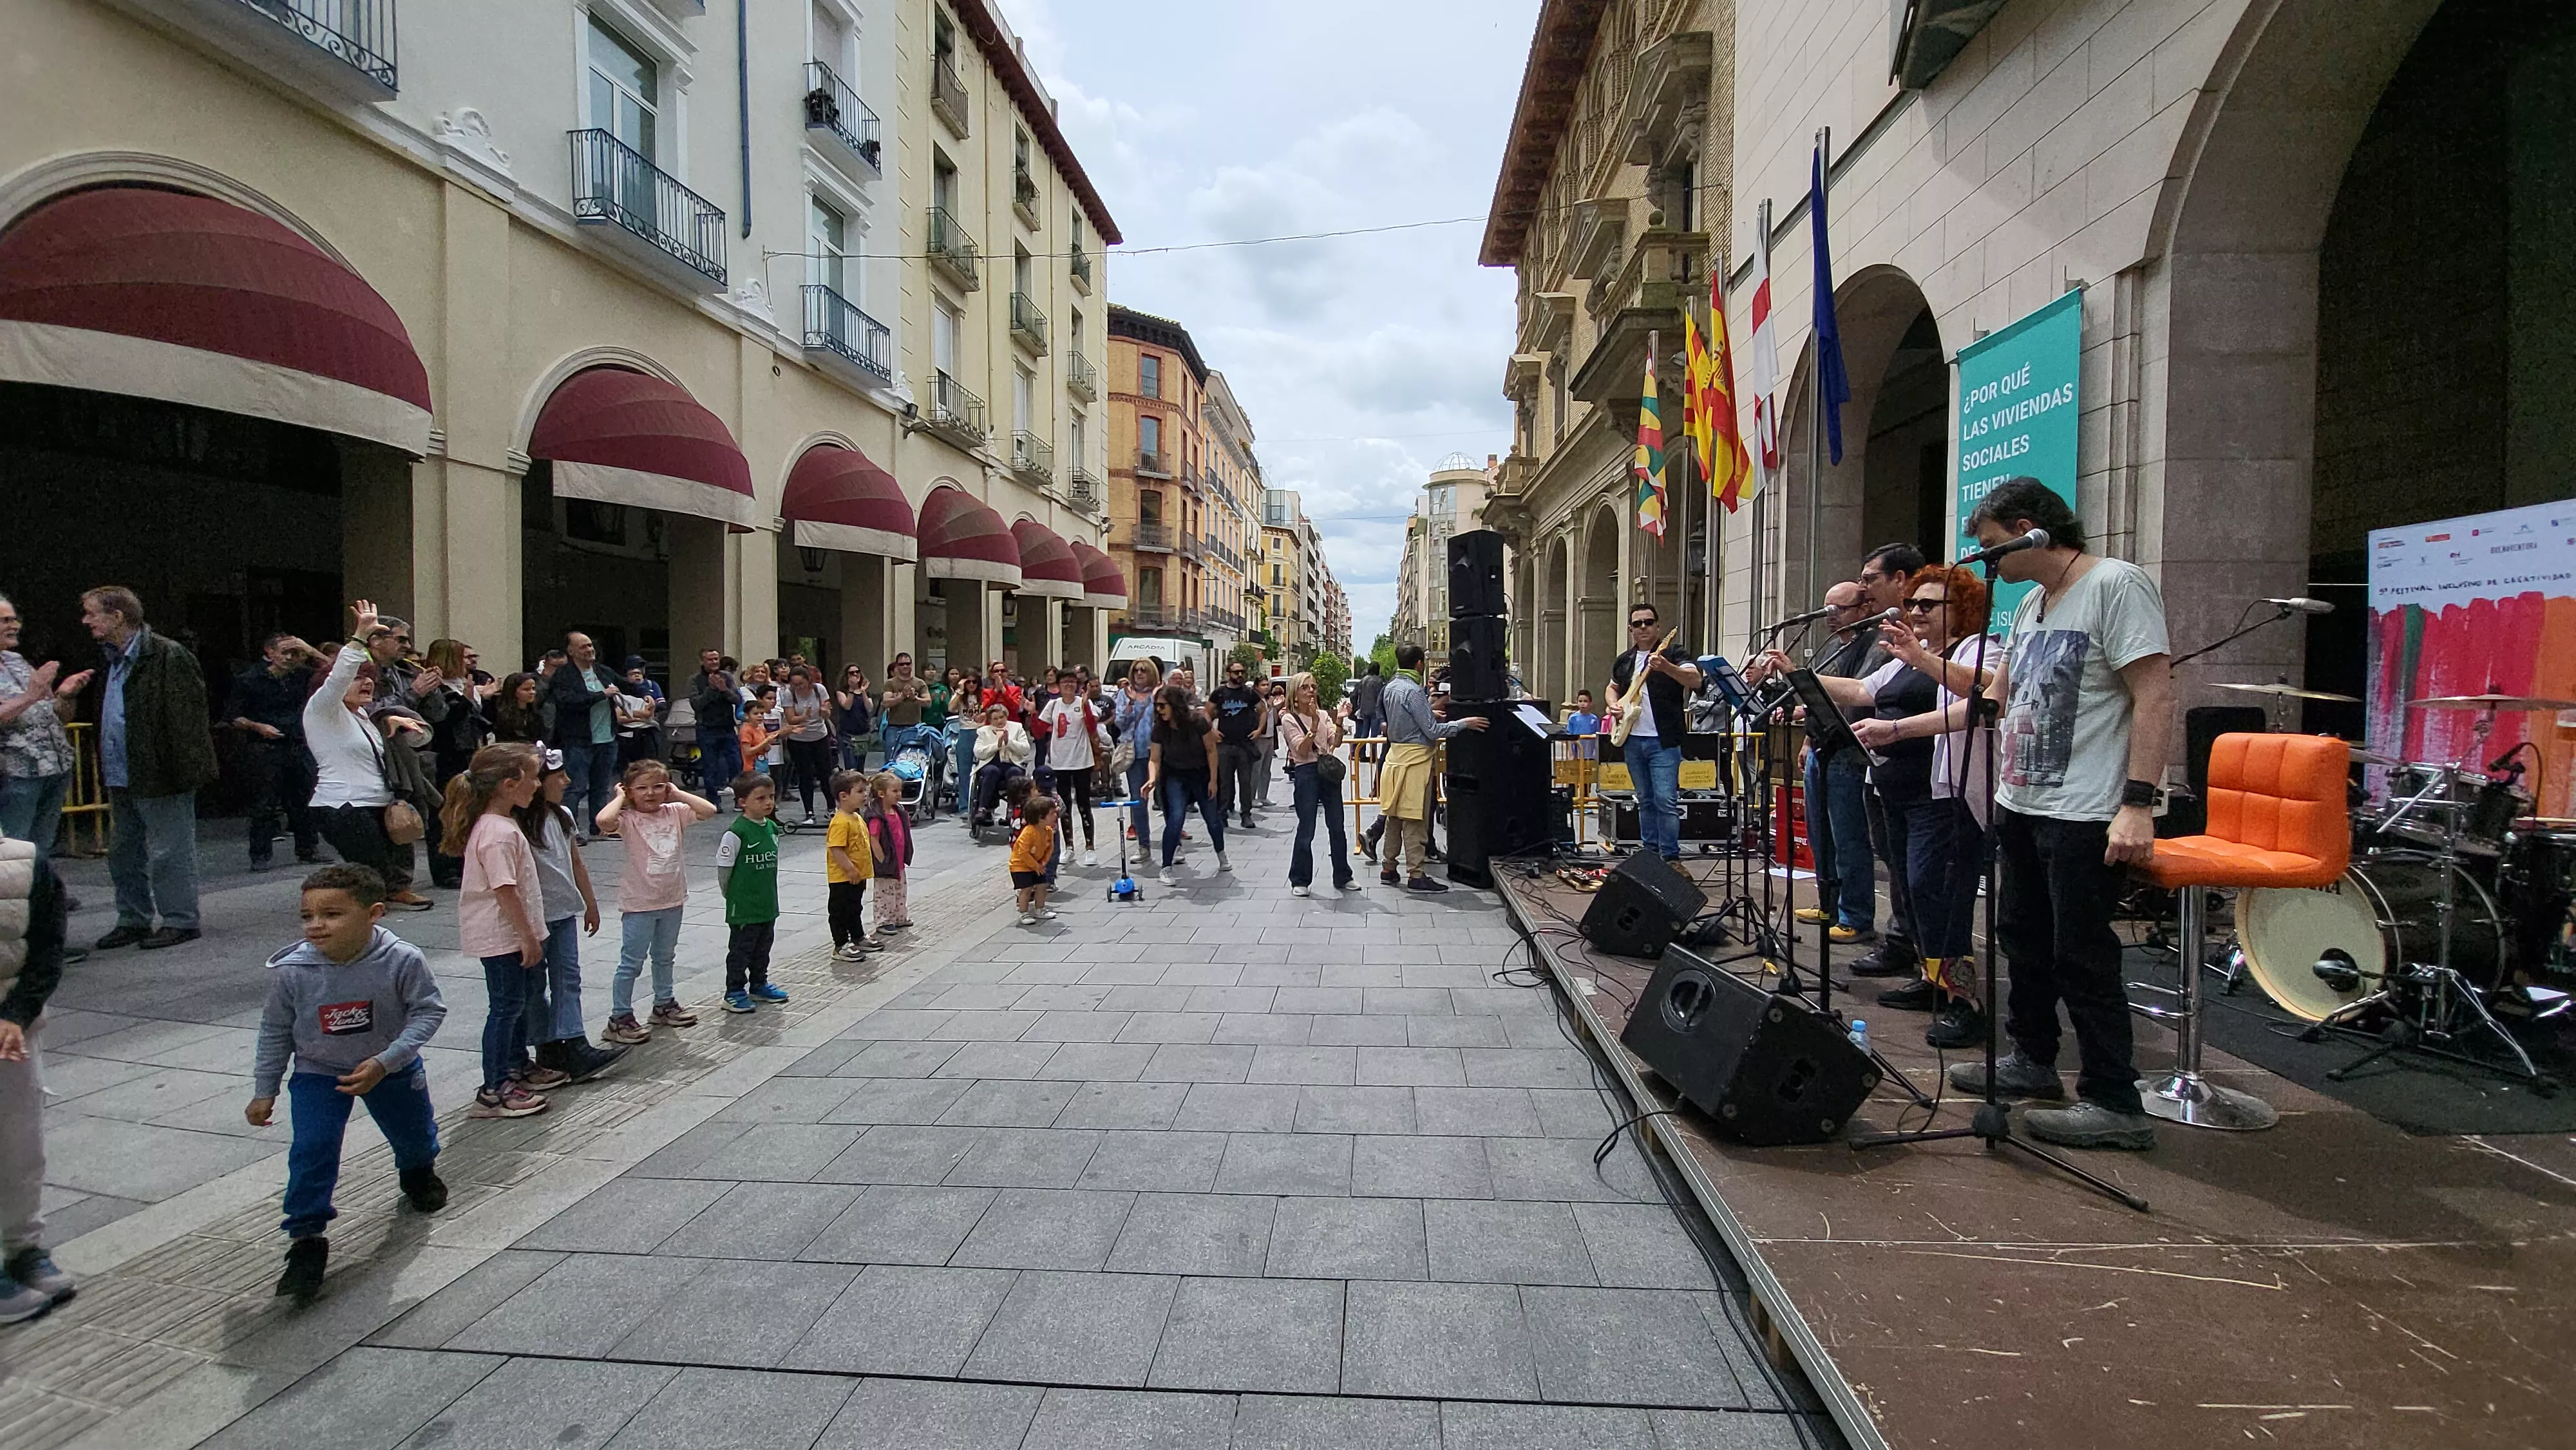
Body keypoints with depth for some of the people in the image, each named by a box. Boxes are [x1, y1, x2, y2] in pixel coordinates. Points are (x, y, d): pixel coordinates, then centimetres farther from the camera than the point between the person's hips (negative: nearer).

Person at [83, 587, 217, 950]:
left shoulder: (169, 656, -15)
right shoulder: (112, 658, 15)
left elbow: (186, 719, -19)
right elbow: (108, 717, 26)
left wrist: (184, 772, -21)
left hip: (159, 776, -10)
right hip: (121, 777, 10)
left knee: (169, 852, -1)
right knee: (122, 852, 17)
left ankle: (180, 920, 9)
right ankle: (133, 920, 28)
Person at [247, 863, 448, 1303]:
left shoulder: (402, 960, -29)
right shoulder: (290, 971, -22)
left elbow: (429, 1011, -20)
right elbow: (275, 1032, -5)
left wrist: (385, 1061, -30)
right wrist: (264, 1091, 1)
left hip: (392, 1067, 0)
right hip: (318, 1073, 0)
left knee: (414, 1133, 20)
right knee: (311, 1151, -18)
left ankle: (417, 1172, 56)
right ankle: (306, 1241, -3)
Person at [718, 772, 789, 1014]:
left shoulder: (772, 828, 3)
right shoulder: (736, 832, -19)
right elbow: (724, 868, -13)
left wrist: (768, 894, 14)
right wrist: (733, 897, -3)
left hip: (768, 905, 7)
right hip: (743, 909, -7)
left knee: (763, 948, 19)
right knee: (740, 950, 5)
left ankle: (759, 985, 34)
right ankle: (734, 993, 16)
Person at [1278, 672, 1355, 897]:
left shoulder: (1324, 715, 12)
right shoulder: (1289, 719, -2)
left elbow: (1335, 743, 1)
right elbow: (1303, 750, -13)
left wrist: (1339, 722, -13)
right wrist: (1314, 724, -22)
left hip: (1329, 770, 5)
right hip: (1306, 773, -5)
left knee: (1337, 827, 10)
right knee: (1306, 830, -2)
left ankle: (1342, 877, 21)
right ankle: (1300, 881, 9)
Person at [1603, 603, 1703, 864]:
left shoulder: (1674, 653, -3)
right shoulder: (1623, 661, 16)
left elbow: (1695, 680, -19)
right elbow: (1612, 688, 32)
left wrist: (1665, 667, -35)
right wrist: (1613, 705, 10)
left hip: (1664, 740, -6)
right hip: (1632, 740, 6)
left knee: (1666, 800, -12)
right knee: (1645, 801, 13)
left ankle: (1671, 858, -7)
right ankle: (1650, 855, 20)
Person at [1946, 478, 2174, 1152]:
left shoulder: (2116, 584, -11)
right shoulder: (2030, 606, 15)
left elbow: (2155, 698, -17)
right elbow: (1991, 700, 20)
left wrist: (2139, 804, -23)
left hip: (2085, 815, -9)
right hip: (2020, 806, 9)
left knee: (2081, 955, -4)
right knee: (2023, 938, 16)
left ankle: (2115, 1102, 6)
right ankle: (2031, 1059, 31)